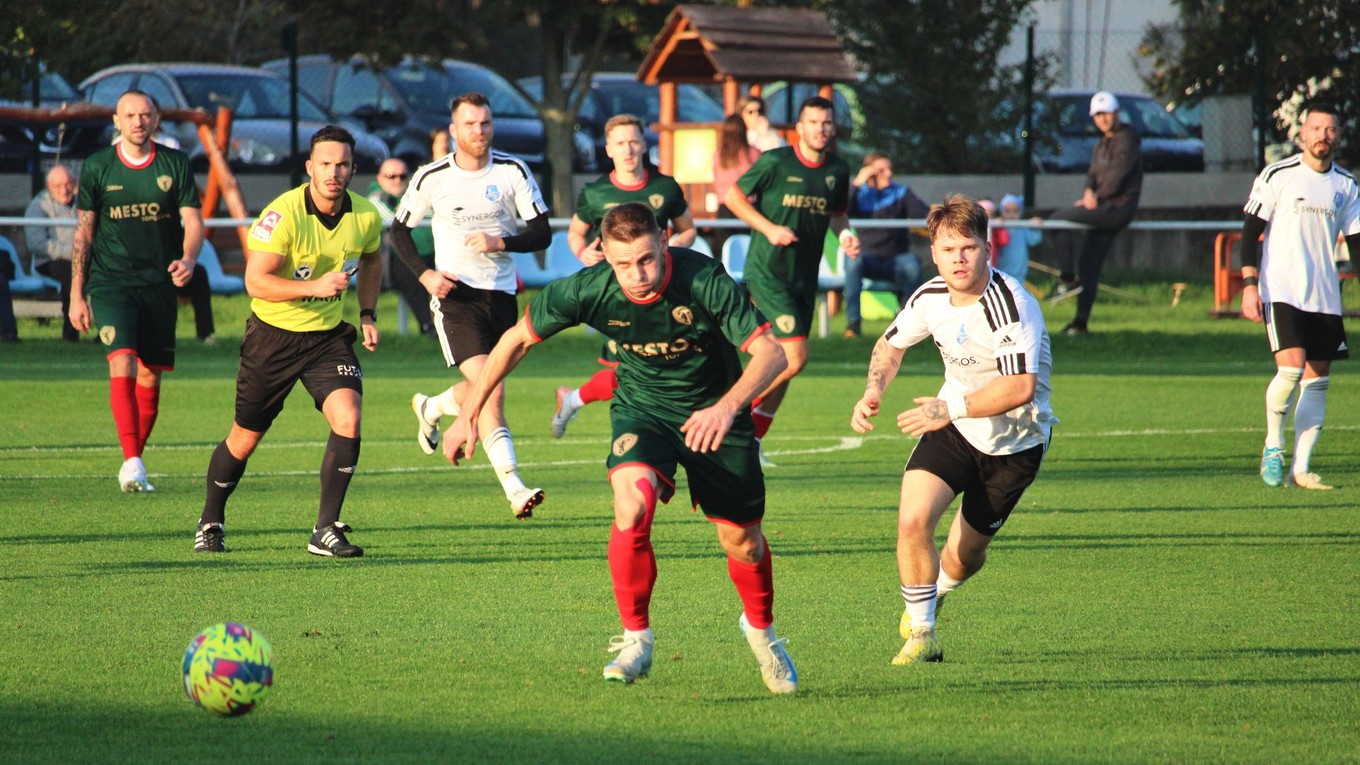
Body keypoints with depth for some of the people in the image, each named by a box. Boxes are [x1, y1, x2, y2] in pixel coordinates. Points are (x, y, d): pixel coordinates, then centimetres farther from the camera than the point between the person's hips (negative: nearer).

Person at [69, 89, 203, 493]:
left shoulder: (175, 164, 4)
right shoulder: (97, 167, 1)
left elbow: (193, 221, 2)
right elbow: (83, 233, 6)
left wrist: (188, 260, -20)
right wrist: (76, 296, 3)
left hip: (160, 284, 2)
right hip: (109, 282, -2)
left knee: (149, 377, 5)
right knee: (122, 363, -20)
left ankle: (134, 464, 19)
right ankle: (131, 463, -26)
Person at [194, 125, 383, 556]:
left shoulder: (366, 217, -5)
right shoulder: (283, 214, -22)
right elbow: (255, 281, -25)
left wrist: (368, 314, 10)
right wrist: (315, 286, -34)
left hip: (329, 334, 3)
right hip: (274, 332, -3)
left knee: (348, 419, -19)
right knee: (245, 438, 8)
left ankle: (326, 530, -10)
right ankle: (210, 524, 32)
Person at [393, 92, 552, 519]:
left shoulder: (513, 172, -1)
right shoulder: (432, 178, -3)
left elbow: (542, 233, -1)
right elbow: (399, 230, 9)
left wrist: (500, 242, -20)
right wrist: (425, 274, -6)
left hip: (502, 294, 3)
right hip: (455, 293, -3)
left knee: (483, 392, 14)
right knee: (491, 392, -19)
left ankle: (430, 408, 49)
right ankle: (514, 490, -25)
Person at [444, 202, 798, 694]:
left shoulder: (704, 280, -29)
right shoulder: (589, 290, -23)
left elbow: (769, 352, -29)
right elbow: (518, 340, -7)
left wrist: (728, 406, -47)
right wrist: (468, 414, -5)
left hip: (713, 415, 0)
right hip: (642, 409, 0)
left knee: (742, 540, 7)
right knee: (632, 498, -29)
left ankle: (761, 630, 40)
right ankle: (636, 640, -15)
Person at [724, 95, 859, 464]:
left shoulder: (838, 170, 7)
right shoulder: (775, 163, -10)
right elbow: (734, 196, -2)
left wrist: (846, 235, 1)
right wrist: (769, 228, -14)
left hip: (804, 278, 7)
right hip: (767, 272, -6)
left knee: (781, 360, 9)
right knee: (795, 357, -17)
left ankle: (752, 440, 21)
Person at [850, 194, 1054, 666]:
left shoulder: (1009, 304, -28)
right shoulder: (931, 297, -7)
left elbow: (1021, 386, -38)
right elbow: (891, 344, 14)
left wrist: (952, 408, -40)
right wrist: (873, 391, -4)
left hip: (1013, 444, -4)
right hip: (953, 427, 4)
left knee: (965, 556, 7)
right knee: (912, 520, -19)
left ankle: (937, 588, 45)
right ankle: (920, 632, 0)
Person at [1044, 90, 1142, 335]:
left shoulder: (1127, 139, -7)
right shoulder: (1101, 144, 20)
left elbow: (1118, 173, -16)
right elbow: (1094, 174, 13)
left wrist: (1096, 198, -12)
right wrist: (1088, 191, -9)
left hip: (1118, 207, -9)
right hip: (1105, 210, 9)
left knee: (1058, 221, -17)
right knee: (1089, 267, 7)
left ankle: (1069, 278, -14)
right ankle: (1080, 322, 8)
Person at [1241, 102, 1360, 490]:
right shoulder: (1277, 176, -2)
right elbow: (1250, 232, -1)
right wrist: (1250, 285, -9)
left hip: (1325, 298, 5)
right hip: (1281, 293, -5)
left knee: (1318, 379, 1)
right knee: (1291, 368, -19)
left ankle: (1300, 468, 5)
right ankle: (1273, 444, 3)